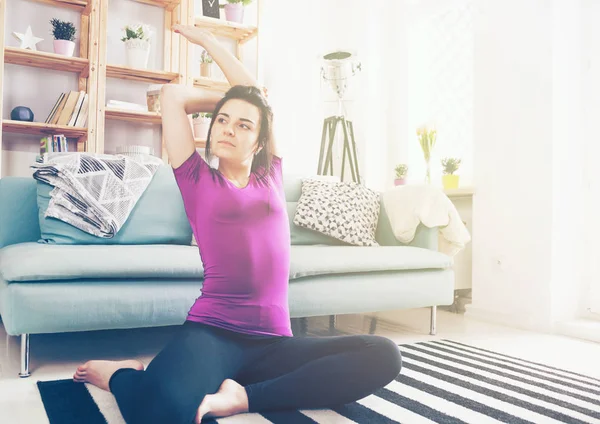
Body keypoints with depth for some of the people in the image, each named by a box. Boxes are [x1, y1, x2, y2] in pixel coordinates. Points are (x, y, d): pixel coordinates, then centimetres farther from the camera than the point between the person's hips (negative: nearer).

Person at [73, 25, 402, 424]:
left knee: (384, 355, -21)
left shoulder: (271, 177, 17)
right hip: (210, 332, -3)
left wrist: (208, 39, 30)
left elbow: (256, 93, 20)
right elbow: (173, 94, 8)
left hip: (272, 341, 4)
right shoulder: (198, 180, 9)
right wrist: (226, 102, 24)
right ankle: (120, 374, 1)